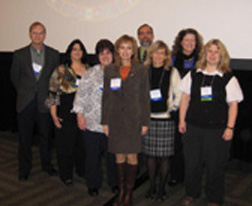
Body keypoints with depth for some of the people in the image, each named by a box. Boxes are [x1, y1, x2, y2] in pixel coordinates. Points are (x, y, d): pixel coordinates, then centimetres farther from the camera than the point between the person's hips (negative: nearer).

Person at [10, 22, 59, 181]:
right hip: (26, 103, 0)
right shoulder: (20, 54, 1)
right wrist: (24, 91, 6)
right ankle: (24, 169, 23)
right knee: (25, 138, 8)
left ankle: (47, 165, 29)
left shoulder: (54, 54, 2)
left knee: (46, 136, 11)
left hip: (45, 102, 0)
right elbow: (14, 77, 8)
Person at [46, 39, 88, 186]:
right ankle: (66, 175, 19)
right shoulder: (61, 70, -1)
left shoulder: (89, 70, 10)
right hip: (66, 113, -3)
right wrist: (54, 115, -8)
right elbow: (53, 93, -3)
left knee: (83, 143, 9)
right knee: (66, 144, 3)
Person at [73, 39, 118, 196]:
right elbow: (81, 95, 1)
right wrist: (80, 115, -4)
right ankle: (93, 184, 27)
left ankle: (114, 183, 30)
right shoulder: (90, 74, 2)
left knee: (113, 154, 9)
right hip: (92, 123, 0)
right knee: (93, 155, 8)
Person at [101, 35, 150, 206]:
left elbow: (145, 97, 1)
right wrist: (105, 121, 3)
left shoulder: (141, 70, 2)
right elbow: (106, 96, 7)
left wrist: (145, 121, -3)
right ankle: (121, 190, 22)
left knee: (131, 155, 3)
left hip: (133, 119, -2)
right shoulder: (110, 70, 8)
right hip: (115, 118, 2)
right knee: (119, 155, 8)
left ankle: (129, 192, 17)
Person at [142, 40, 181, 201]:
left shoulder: (172, 72, 0)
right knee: (150, 154, 9)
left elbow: (179, 94, 3)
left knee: (164, 156, 3)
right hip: (148, 118, 2)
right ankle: (152, 186, 25)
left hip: (165, 119, -2)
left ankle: (162, 188, 20)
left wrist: (172, 108, -2)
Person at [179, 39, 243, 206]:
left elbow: (233, 104, -1)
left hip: (217, 129, -2)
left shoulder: (229, 78, -2)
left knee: (215, 166, 7)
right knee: (192, 163, 11)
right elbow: (185, 98, 10)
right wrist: (182, 120, 5)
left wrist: (230, 127, -7)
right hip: (193, 127, 2)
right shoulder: (193, 75, 6)